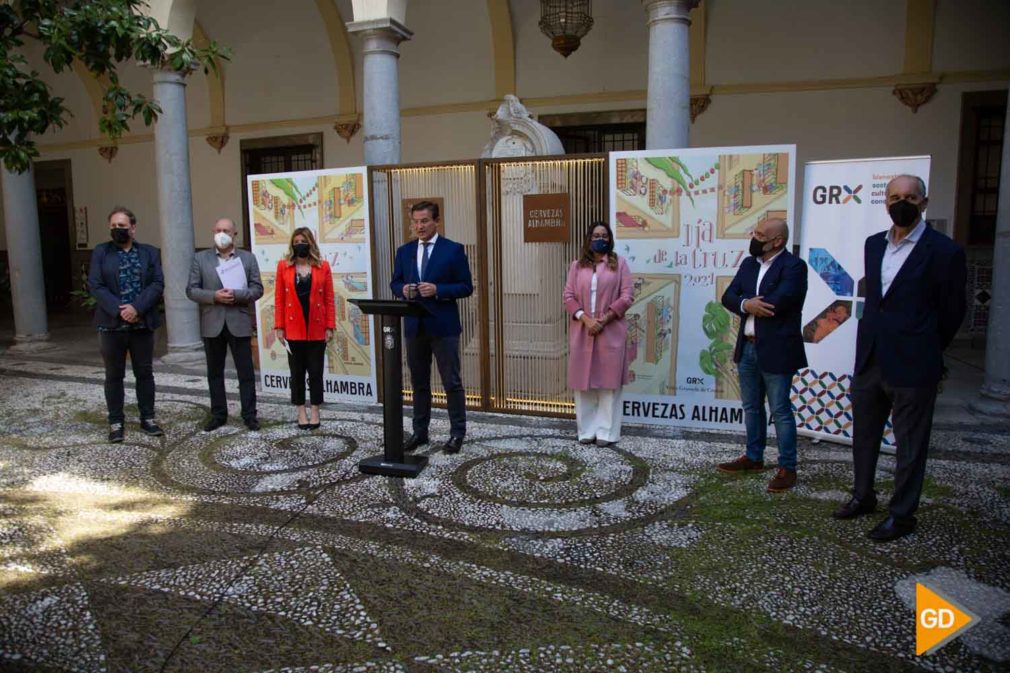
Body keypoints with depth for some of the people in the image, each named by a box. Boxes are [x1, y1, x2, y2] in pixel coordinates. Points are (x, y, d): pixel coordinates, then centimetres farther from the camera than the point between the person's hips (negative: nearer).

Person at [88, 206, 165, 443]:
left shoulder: (150, 252, 6)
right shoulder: (100, 252, 4)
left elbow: (157, 284, -4)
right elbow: (95, 285, -5)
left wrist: (137, 307, -17)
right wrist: (118, 310, -16)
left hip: (142, 323, 1)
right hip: (111, 324, -1)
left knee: (145, 372, 8)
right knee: (114, 375, 7)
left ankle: (147, 418, 19)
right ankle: (116, 422, 16)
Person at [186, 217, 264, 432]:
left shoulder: (248, 258, 5)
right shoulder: (200, 258, 5)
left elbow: (257, 289, 0)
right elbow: (191, 290, 0)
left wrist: (236, 295, -17)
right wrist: (214, 296, -16)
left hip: (239, 323, -1)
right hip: (212, 324, 1)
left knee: (246, 372, 2)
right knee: (215, 372, 10)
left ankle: (249, 414, 10)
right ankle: (218, 414, 20)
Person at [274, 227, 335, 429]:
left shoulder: (322, 266, 2)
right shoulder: (283, 266, 2)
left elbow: (329, 299, 1)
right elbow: (279, 299, 2)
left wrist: (330, 326, -4)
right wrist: (279, 327, -3)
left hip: (316, 329, 0)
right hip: (293, 329, 0)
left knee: (316, 372, 6)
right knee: (297, 372, 8)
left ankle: (315, 412, 17)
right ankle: (301, 412, 18)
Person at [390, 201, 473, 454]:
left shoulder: (453, 250, -3)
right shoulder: (404, 251, 10)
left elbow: (466, 287, -5)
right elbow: (394, 283, 15)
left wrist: (437, 290, -19)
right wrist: (403, 289, -8)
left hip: (443, 326, -4)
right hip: (414, 326, 4)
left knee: (452, 382, 1)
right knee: (419, 383, 12)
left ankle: (457, 433, 11)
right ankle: (420, 432, 22)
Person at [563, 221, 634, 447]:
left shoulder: (619, 263, 6)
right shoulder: (577, 265, 12)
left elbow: (627, 297, -2)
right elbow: (569, 297, 4)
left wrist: (603, 320, -12)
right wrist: (586, 319, -11)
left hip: (611, 332, -2)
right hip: (582, 332, 2)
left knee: (609, 382, -1)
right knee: (583, 381, 3)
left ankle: (606, 432, 4)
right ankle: (587, 430, 11)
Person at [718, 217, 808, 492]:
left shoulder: (793, 266, -11)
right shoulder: (749, 263, 11)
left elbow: (777, 302, -24)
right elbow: (728, 296, 3)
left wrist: (747, 305, -8)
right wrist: (746, 304, -18)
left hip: (776, 350, -7)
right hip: (747, 347, 7)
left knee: (780, 410, 0)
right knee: (751, 407, 17)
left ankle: (787, 468, 11)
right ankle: (753, 457, 31)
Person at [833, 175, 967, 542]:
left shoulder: (944, 251, -10)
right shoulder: (873, 244, 8)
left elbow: (952, 312, -2)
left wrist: (925, 351, 7)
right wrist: (875, 338, 15)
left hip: (912, 366, -6)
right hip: (870, 360, 6)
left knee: (910, 445, 6)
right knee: (864, 435, 18)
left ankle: (902, 514, 20)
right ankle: (863, 496, 36)